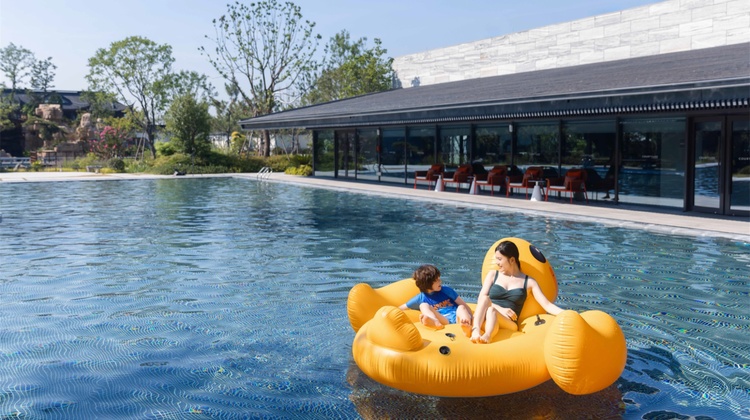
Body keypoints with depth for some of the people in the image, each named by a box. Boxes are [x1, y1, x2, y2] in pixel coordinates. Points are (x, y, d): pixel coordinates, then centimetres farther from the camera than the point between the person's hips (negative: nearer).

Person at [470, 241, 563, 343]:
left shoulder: (528, 282, 12)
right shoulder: (493, 274, 17)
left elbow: (547, 305, 4)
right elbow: (481, 298, 5)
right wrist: (500, 309, -13)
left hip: (509, 324, -2)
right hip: (484, 320, 2)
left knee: (491, 310, -34)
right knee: (485, 298, -30)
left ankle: (487, 335, -59)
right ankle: (475, 330, -50)